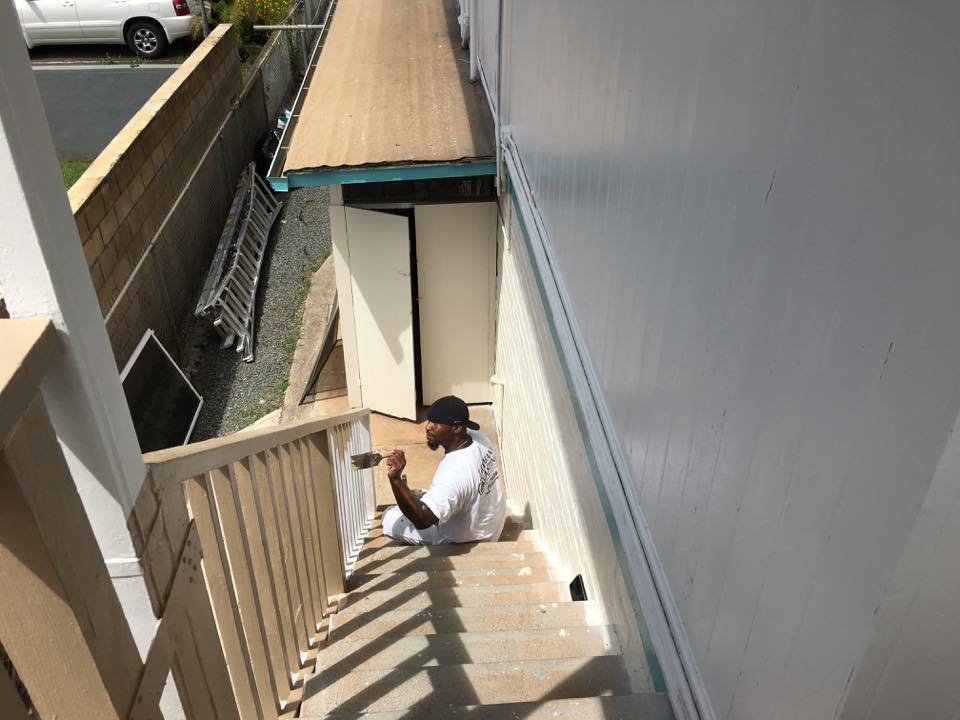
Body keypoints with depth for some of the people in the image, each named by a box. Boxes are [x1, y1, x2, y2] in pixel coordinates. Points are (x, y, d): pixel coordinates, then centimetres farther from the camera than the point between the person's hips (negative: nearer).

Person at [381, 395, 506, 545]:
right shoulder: (478, 437, -15)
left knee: (390, 518, -2)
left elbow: (422, 520, -47)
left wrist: (395, 479, -56)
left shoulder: (454, 472, -41)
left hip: (464, 542, -8)